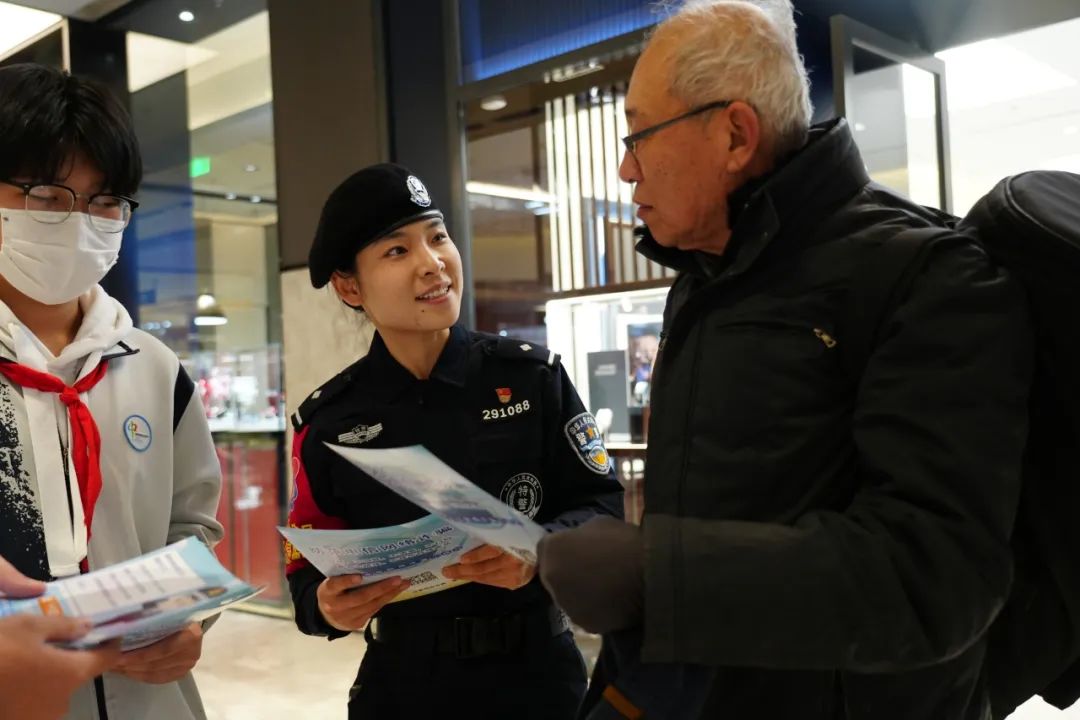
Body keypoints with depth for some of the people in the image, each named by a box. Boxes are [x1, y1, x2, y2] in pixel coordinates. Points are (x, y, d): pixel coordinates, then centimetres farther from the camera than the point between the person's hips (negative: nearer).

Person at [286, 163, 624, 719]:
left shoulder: (533, 376, -8)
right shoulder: (329, 422, -4)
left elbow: (604, 507, -6)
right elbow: (309, 571, 1)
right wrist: (327, 607, -21)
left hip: (537, 673, 0)